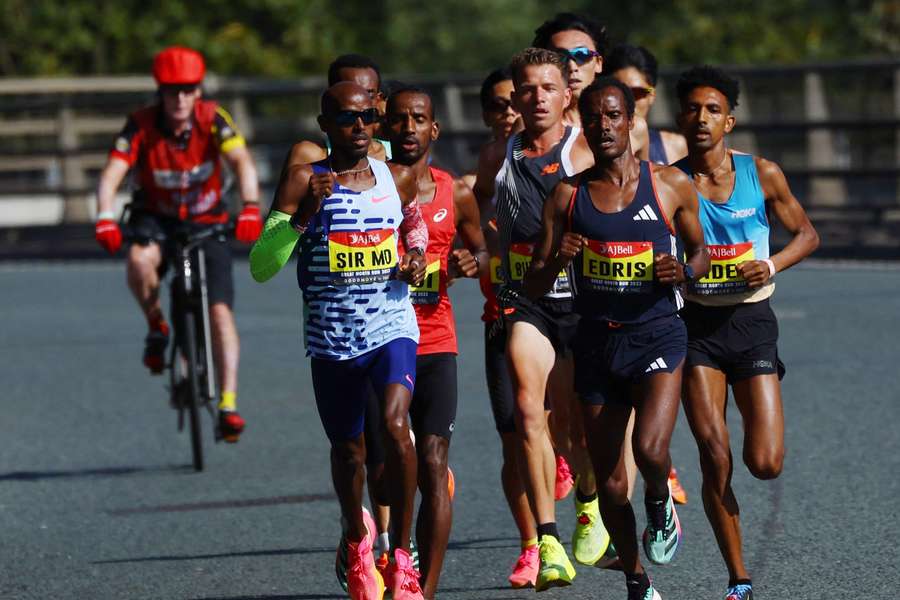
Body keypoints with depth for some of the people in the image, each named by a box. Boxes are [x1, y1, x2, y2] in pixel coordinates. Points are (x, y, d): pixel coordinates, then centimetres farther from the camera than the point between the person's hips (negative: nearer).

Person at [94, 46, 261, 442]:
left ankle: (228, 405, -11)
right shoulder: (141, 126, -20)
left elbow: (242, 162, -31)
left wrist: (250, 209, -49)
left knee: (220, 310, -13)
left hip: (206, 221, 0)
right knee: (140, 260, -35)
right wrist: (105, 221, -46)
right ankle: (157, 327, -7)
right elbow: (111, 176, -28)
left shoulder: (213, 119, -19)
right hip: (157, 218, 0)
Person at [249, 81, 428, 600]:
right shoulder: (304, 181, -5)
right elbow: (260, 267, -11)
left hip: (391, 327, 0)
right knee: (348, 451, 14)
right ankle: (358, 541, 45)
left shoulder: (400, 178, 5)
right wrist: (302, 214, -24)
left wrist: (417, 256, 8)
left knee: (395, 424, -25)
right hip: (331, 337, 0)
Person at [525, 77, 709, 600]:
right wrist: (556, 261, -19)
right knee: (610, 483, 6)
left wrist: (683, 271, -9)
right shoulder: (568, 196, 2)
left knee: (650, 449, -25)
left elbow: (702, 252, 13)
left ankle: (661, 504, 10)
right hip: (596, 342, 2)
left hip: (658, 335, -2)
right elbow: (534, 288, 3)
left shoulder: (671, 185, -1)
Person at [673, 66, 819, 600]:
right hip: (697, 325, 0)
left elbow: (806, 233, 8)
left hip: (752, 321, 0)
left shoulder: (762, 174, -3)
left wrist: (772, 266, -11)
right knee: (716, 460, -10)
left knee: (766, 464, -7)